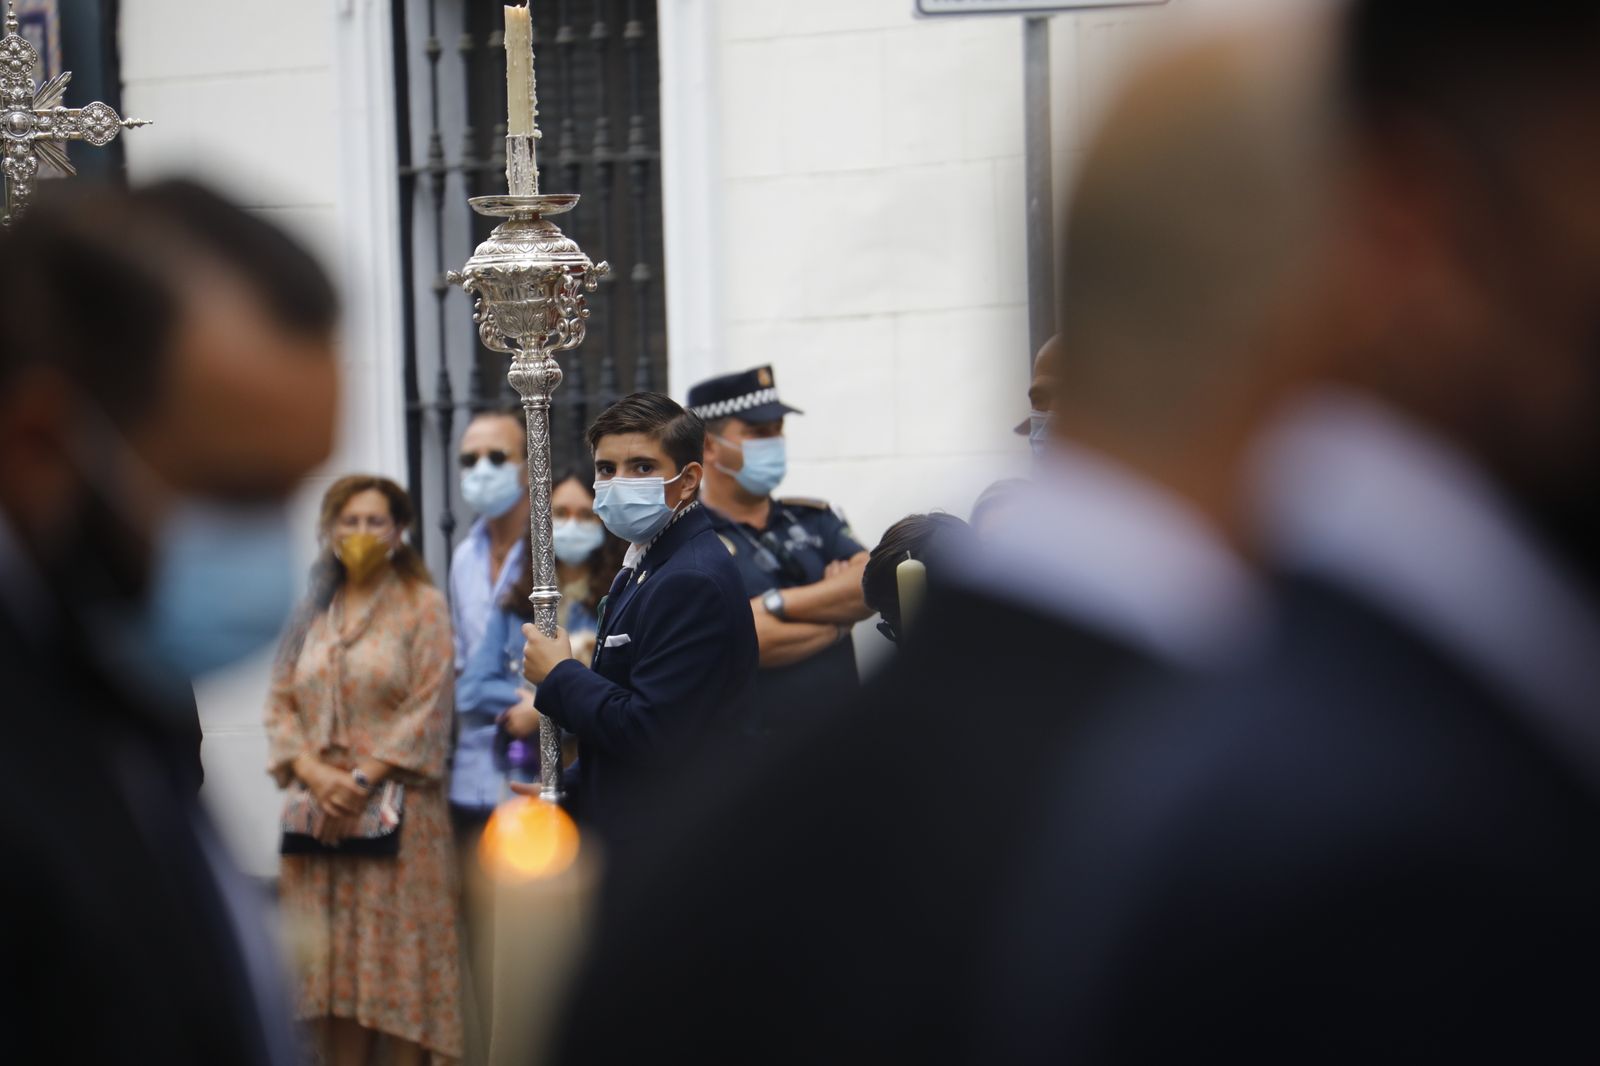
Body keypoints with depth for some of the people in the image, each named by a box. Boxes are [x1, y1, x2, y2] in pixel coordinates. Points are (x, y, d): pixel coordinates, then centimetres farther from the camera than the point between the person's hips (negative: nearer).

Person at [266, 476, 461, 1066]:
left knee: (399, 950, -5)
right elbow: (280, 704, 9)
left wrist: (363, 779, -14)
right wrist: (316, 775, -8)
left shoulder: (423, 607, 1)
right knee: (334, 953, 2)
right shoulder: (311, 614, 14)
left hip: (395, 807, -4)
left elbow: (428, 710, -7)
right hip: (320, 809, 4)